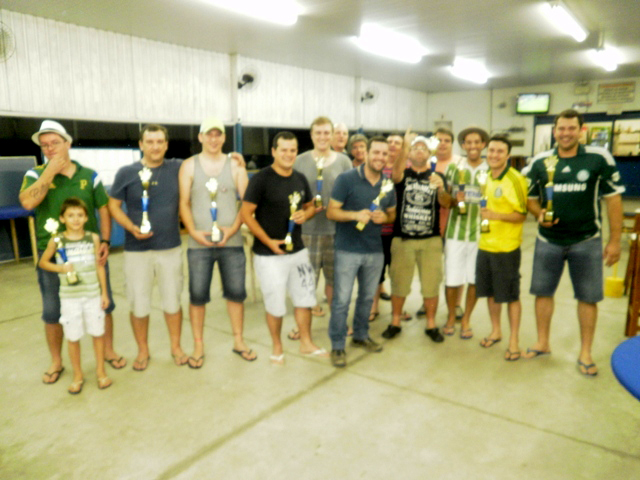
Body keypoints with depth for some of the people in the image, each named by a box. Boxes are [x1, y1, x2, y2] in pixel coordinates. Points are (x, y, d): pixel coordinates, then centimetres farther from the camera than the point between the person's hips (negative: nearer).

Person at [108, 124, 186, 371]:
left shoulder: (177, 168, 1)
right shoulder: (126, 173, -2)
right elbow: (113, 206, 2)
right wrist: (132, 227, -14)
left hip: (171, 248, 1)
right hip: (137, 250, -1)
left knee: (173, 301, 11)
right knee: (139, 304, 8)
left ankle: (176, 347, 29)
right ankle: (143, 350, 28)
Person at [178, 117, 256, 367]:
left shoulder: (235, 165, 5)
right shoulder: (189, 165, 4)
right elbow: (184, 203, 0)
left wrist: (233, 228, -12)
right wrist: (193, 231, -14)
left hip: (232, 241, 1)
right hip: (199, 243, -1)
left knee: (236, 292, 8)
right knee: (197, 295, 4)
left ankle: (238, 341, 24)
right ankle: (198, 346, 20)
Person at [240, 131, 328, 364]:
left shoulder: (300, 179, 6)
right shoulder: (261, 178, -12)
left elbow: (311, 206, 18)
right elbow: (246, 213, -14)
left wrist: (305, 215, -6)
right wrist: (269, 241, -17)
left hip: (298, 251, 6)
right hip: (269, 255, -6)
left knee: (305, 298, 15)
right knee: (275, 305, 6)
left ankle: (306, 343, 33)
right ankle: (277, 347, 28)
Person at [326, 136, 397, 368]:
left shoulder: (388, 185, 6)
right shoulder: (346, 179, -10)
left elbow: (392, 214, 16)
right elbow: (331, 212, -10)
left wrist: (384, 217, -8)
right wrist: (355, 215, -26)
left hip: (375, 250, 5)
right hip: (347, 250, -5)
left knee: (367, 297, 17)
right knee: (342, 299, -1)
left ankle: (361, 335, 36)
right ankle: (337, 346, 13)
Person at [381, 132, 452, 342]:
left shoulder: (437, 176, 8)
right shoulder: (403, 174, 3)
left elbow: (445, 202, -7)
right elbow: (396, 173, -23)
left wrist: (441, 188, -30)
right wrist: (405, 146, -38)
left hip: (431, 240, 1)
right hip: (402, 239, -1)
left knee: (431, 284, 6)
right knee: (399, 283, 7)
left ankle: (431, 325, 22)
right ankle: (395, 323, 23)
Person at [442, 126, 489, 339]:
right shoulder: (453, 168, 4)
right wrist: (455, 198, -14)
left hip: (480, 232, 0)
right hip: (455, 231, 0)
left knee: (474, 280, 7)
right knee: (451, 279, 3)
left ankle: (466, 320, 26)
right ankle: (451, 317, 25)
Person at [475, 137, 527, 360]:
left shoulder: (516, 179, -13)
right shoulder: (485, 177, 8)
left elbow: (522, 215, -13)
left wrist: (498, 216, -27)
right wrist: (482, 213, 3)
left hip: (506, 247, -6)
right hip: (485, 244, 6)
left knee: (510, 295, 5)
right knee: (490, 291, 15)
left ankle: (514, 340, 19)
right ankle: (495, 331, 32)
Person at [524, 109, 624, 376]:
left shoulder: (600, 158, -9)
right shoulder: (540, 161, -2)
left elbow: (613, 198, -4)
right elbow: (531, 198, 8)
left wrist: (615, 240, -5)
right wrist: (539, 214, -14)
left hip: (586, 241, -2)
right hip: (548, 240, 2)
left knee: (588, 297, 6)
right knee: (543, 291, 10)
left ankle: (585, 353, 23)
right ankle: (543, 343, 29)